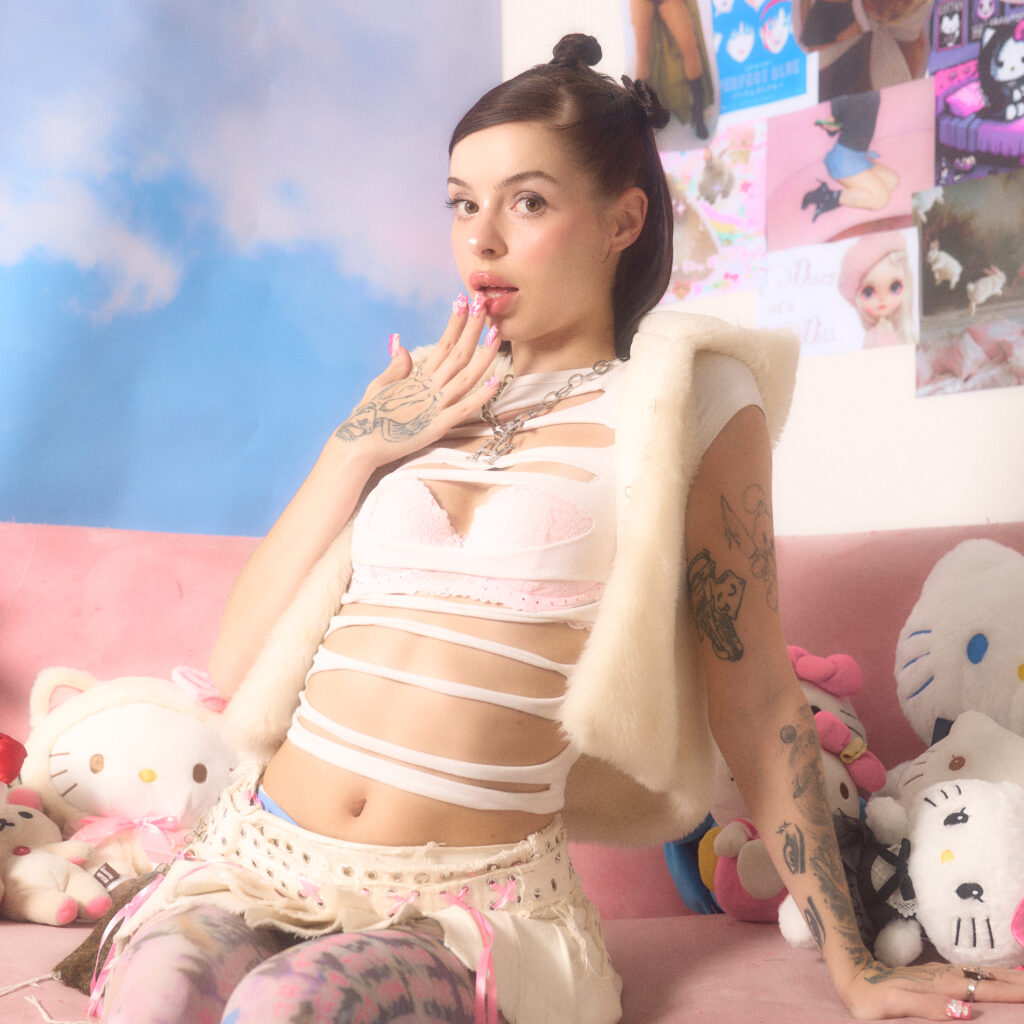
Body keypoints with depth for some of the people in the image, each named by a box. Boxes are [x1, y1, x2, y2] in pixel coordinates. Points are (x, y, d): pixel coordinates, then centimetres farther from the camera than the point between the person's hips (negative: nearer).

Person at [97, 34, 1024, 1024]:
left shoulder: (688, 402, 3)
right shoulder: (413, 400, 14)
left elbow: (756, 702, 4)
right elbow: (233, 664, 9)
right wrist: (354, 452, 1)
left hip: (468, 906, -3)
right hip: (257, 855, 3)